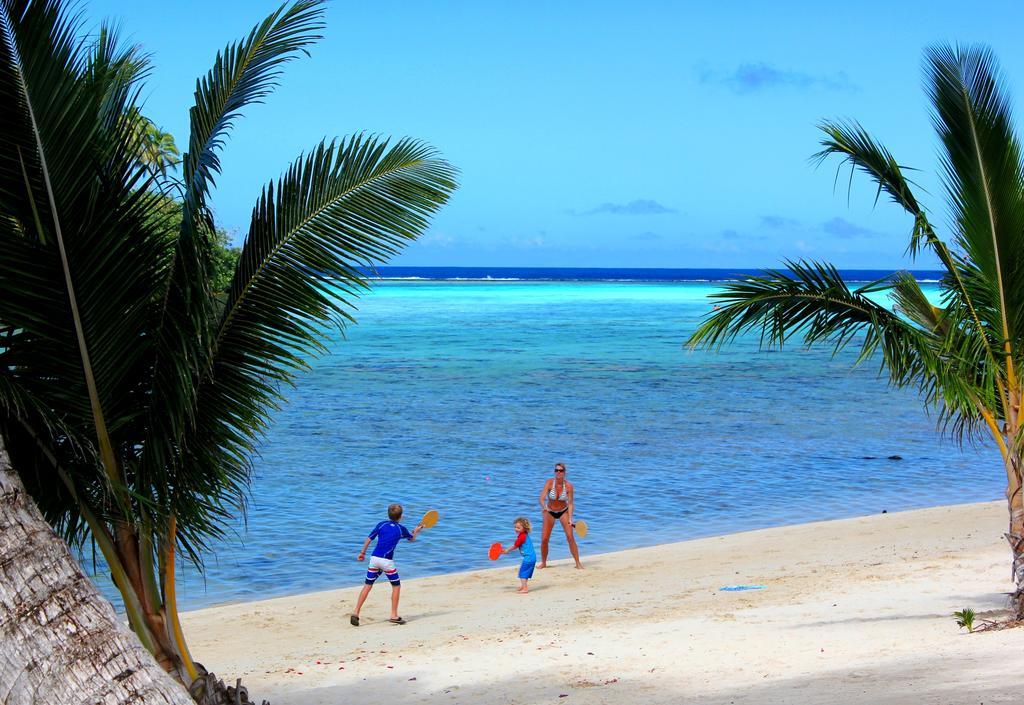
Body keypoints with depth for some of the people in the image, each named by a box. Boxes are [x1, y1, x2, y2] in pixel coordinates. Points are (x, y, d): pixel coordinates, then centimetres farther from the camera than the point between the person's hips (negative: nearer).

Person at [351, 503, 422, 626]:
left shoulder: (381, 525, 9)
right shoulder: (401, 529, 6)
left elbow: (368, 539, 8)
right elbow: (412, 539, 25)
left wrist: (362, 553, 20)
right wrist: (416, 531, 46)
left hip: (374, 558, 3)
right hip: (387, 561, -3)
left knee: (368, 586, 7)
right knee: (396, 586, 12)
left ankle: (356, 613, -3)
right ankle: (394, 616, 8)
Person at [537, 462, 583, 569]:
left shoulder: (568, 486, -19)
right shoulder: (549, 483, -21)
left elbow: (570, 503, -15)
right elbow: (542, 499, -28)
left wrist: (570, 519, -25)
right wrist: (544, 507, -49)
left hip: (563, 512, 0)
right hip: (550, 512, 0)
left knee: (570, 537, -13)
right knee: (544, 539, -4)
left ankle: (578, 563, -4)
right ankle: (543, 563, 18)